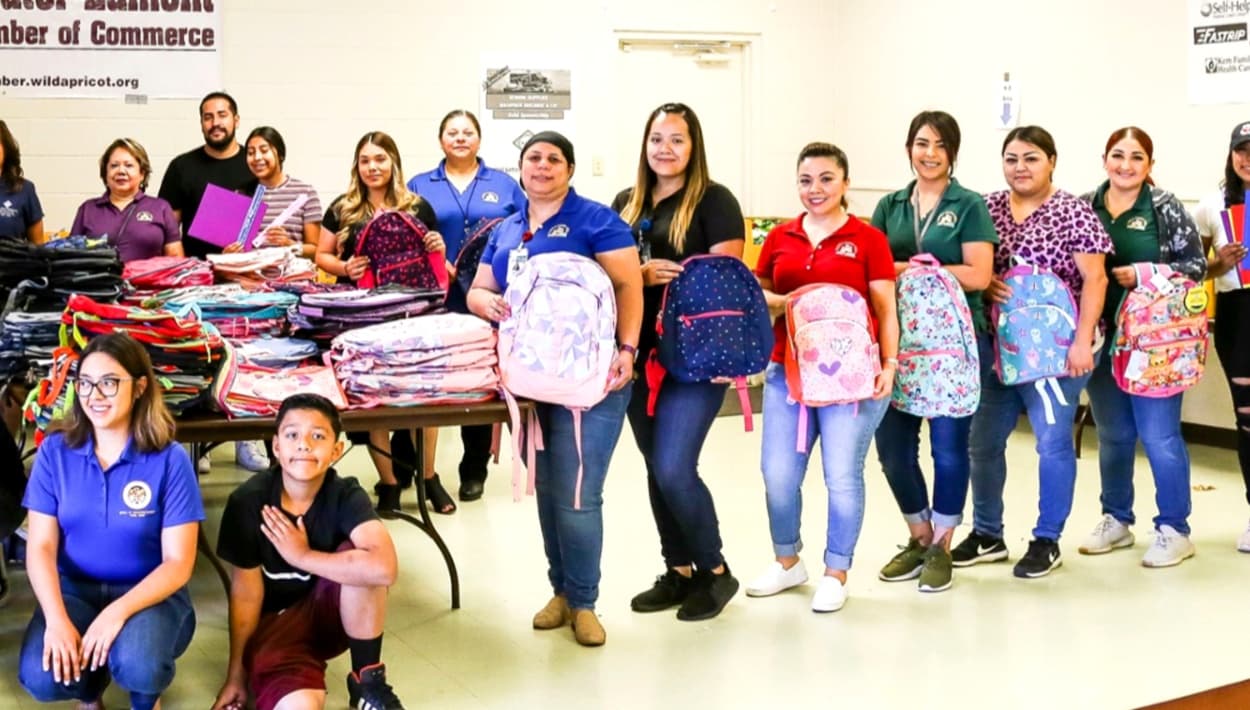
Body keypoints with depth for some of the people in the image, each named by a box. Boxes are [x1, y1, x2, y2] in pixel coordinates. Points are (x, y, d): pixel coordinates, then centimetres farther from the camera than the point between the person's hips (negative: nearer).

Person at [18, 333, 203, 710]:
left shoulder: (170, 459, -11)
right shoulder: (55, 450, -3)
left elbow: (178, 563, -12)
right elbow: (41, 546, -5)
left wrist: (119, 611, -27)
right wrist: (56, 618, -22)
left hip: (149, 593, -2)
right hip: (73, 589, 2)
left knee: (138, 667, -34)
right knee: (40, 677, -27)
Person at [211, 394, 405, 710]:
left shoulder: (346, 496, -17)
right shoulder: (248, 501, -17)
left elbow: (384, 568, -36)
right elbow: (245, 594, -10)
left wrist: (301, 556, -28)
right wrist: (236, 675, -5)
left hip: (330, 611, 4)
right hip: (273, 623, -4)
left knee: (361, 564, -30)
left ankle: (367, 680, -11)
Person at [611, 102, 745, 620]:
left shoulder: (714, 200, -4)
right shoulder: (627, 203, 13)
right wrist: (642, 273, -6)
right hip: (641, 356, 6)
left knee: (674, 470, -12)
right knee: (656, 469, 11)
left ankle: (715, 571, 9)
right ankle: (679, 572, 25)